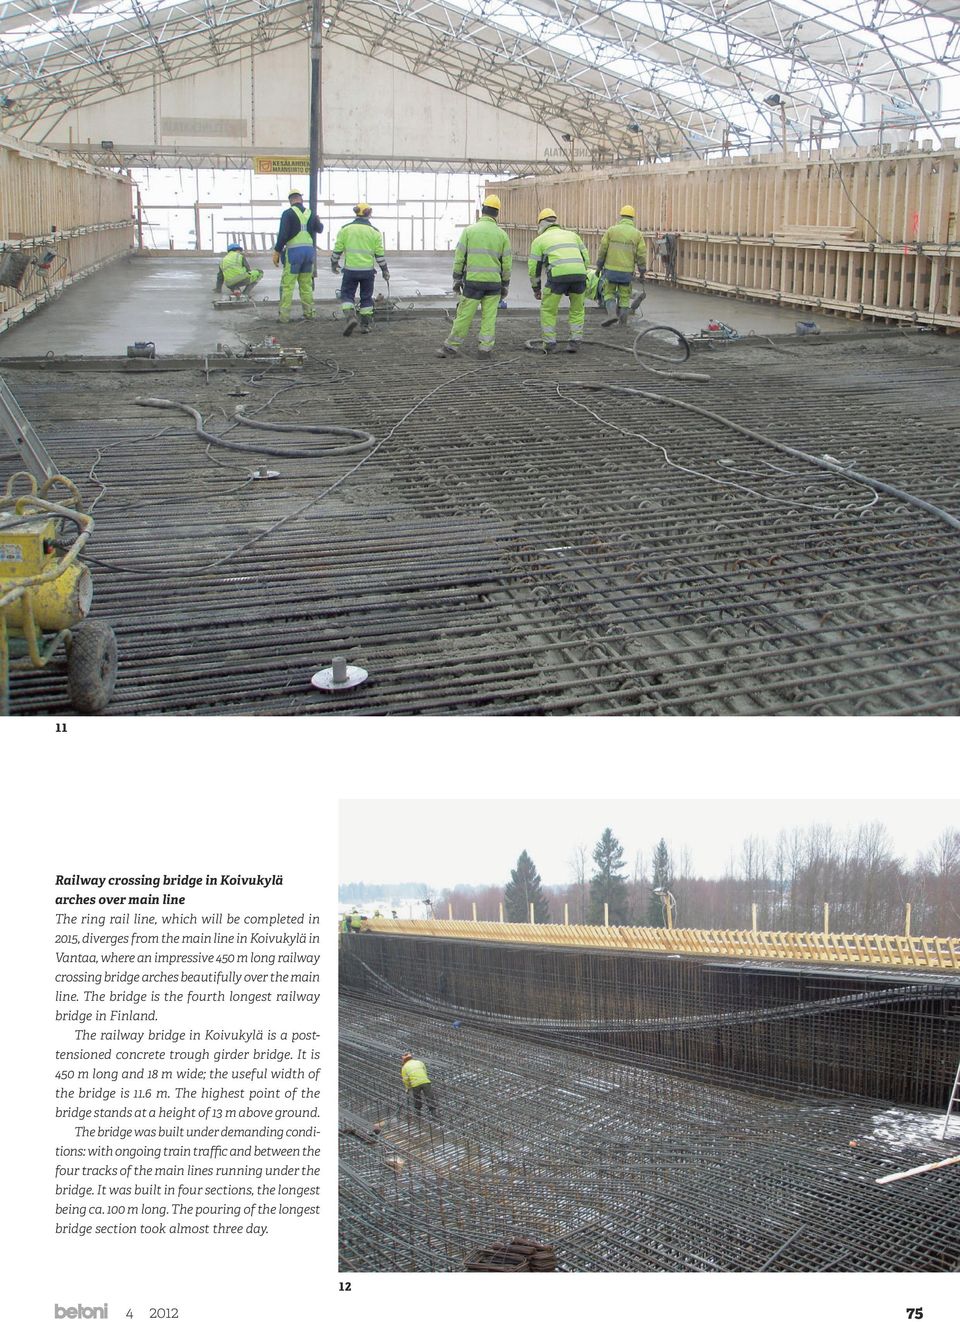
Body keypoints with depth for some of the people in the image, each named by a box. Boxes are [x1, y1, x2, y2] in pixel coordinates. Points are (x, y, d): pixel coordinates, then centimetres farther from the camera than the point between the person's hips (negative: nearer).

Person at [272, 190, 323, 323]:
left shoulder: (288, 213, -7)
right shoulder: (310, 213, 9)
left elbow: (283, 234, -14)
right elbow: (319, 229, 26)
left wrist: (277, 251, -8)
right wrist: (318, 222, 48)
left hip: (294, 252, -5)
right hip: (309, 250, 5)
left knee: (287, 284, -3)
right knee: (306, 284, 14)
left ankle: (284, 315, -6)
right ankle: (309, 312, 15)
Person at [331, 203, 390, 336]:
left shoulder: (345, 229, 0)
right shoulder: (374, 231, 0)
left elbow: (337, 249, 3)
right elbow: (380, 254, 1)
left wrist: (334, 263, 19)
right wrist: (384, 270, 11)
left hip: (350, 269, -1)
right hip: (368, 270, 1)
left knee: (346, 295, 8)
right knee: (366, 297, 12)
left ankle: (350, 316, -16)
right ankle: (366, 325, 12)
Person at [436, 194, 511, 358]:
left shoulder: (469, 230, 0)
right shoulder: (501, 234, 4)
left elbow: (459, 258, -1)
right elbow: (507, 263, 5)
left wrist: (456, 280, 7)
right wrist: (505, 285, 14)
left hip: (473, 280, -1)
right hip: (493, 282, 1)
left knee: (464, 315, 1)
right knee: (489, 317, 6)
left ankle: (452, 347, 5)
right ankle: (486, 347, 5)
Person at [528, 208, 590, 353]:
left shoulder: (539, 240, 20)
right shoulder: (572, 235, 30)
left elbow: (533, 267, 17)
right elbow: (585, 259, 23)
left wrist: (536, 288, 30)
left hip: (558, 276, -3)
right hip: (579, 274, 3)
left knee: (548, 310, 17)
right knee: (577, 310, 24)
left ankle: (549, 344, 15)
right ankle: (575, 342, 19)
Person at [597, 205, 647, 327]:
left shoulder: (612, 230, -2)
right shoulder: (637, 234, 0)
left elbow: (602, 249, 0)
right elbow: (641, 255, -1)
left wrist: (599, 266, 11)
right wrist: (642, 271, 9)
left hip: (611, 269, -1)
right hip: (627, 271, 1)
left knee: (609, 293, 12)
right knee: (625, 296, 12)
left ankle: (612, 313, -10)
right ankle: (623, 322, 13)